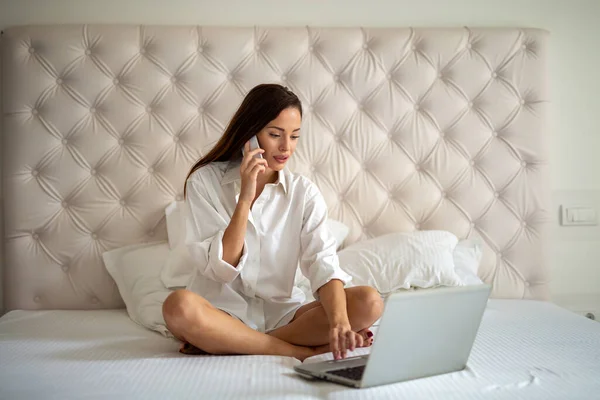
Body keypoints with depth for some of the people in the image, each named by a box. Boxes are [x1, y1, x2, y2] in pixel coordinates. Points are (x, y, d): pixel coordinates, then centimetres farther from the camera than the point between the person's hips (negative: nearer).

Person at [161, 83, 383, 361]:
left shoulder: (304, 192, 1)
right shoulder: (205, 180, -5)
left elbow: (324, 263, -12)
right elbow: (219, 269, -12)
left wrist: (339, 321, -31)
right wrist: (245, 198, -20)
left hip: (280, 312, 3)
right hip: (223, 311, -2)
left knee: (369, 302, -20)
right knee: (180, 306, -35)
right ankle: (306, 353, -22)